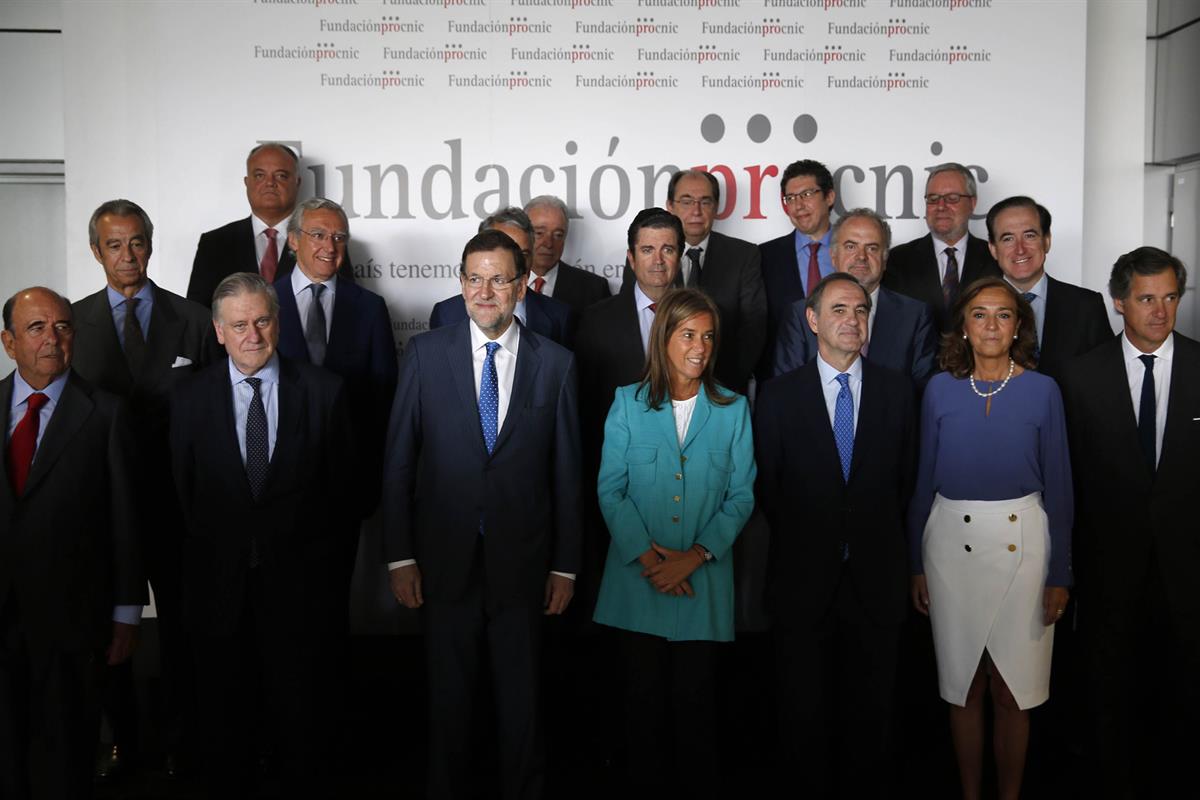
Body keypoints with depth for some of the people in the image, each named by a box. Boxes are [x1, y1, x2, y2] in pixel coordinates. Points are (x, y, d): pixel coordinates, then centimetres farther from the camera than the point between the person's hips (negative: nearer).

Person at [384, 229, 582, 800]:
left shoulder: (555, 362, 0)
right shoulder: (425, 353, 0)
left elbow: (566, 471, 2)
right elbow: (398, 462, 0)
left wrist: (565, 565, 2)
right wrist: (400, 557, -4)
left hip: (522, 561, 0)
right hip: (446, 560, 0)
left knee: (521, 699, 12)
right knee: (448, 697, 13)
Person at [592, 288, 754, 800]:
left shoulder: (732, 409, 3)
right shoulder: (628, 403, 1)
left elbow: (741, 495, 0)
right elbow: (610, 489, -2)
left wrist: (695, 555, -11)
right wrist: (645, 554, -12)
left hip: (704, 581, 0)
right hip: (638, 578, 0)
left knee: (696, 696, 7)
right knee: (645, 695, 10)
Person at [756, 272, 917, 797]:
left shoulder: (897, 389, 3)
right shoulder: (778, 395, -2)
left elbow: (905, 476, 7)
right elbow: (767, 487, 2)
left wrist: (875, 534, 3)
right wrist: (800, 543, 2)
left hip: (876, 576, 1)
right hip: (804, 576, -1)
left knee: (869, 706, 12)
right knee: (804, 707, 10)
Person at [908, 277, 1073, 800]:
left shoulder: (1042, 390, -2)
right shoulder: (940, 389, 1)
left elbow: (1057, 486, 1)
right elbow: (924, 480, 6)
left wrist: (1059, 575, -1)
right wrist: (916, 564, 6)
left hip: (1019, 541, -1)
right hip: (951, 541, 1)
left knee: (1012, 689, 4)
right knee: (963, 685, 10)